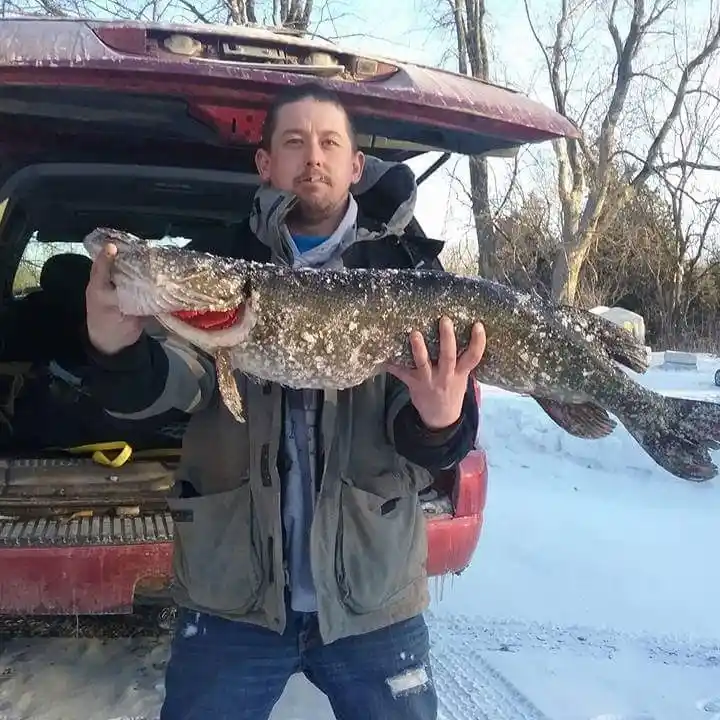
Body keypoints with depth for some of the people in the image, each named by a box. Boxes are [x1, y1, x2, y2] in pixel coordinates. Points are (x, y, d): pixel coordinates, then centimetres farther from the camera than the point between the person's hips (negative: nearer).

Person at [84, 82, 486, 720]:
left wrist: (438, 420, -29)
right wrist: (118, 349, -35)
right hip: (229, 592, 1)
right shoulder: (221, 266, 2)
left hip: (374, 593, 0)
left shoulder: (406, 269, 0)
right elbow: (178, 375, -14)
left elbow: (415, 428, -6)